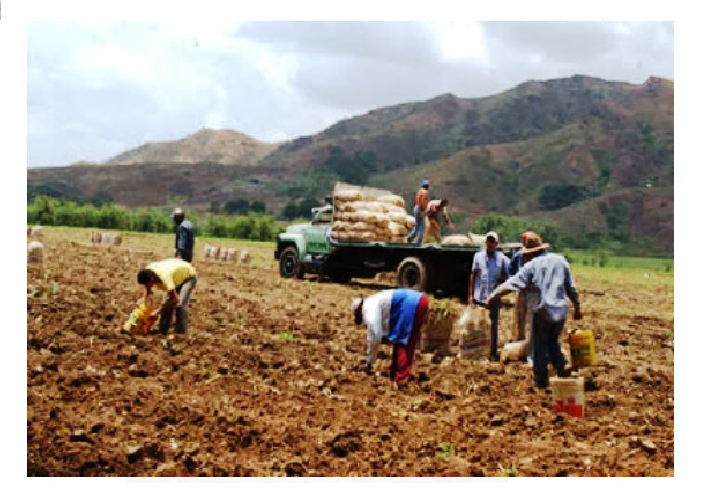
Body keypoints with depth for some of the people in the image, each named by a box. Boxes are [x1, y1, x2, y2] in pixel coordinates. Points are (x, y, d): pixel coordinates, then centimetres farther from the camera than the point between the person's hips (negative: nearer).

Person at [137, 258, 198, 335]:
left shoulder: (164, 277, -43)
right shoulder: (148, 271, -21)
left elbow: (175, 299, -44)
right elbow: (148, 292, -3)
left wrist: (157, 311, -42)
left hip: (189, 276, -8)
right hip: (177, 277, 8)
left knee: (180, 304, -23)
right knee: (167, 303, -3)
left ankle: (181, 333, -15)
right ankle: (162, 331, 8)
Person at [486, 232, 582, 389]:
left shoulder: (531, 266, -6)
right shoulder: (560, 260, 7)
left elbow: (513, 283, -12)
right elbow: (571, 287, 10)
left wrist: (494, 294, -6)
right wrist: (577, 306, 17)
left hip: (542, 311, -4)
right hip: (561, 310, 4)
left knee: (540, 346, 7)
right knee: (553, 342, 24)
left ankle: (541, 380, 10)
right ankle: (562, 370, 13)